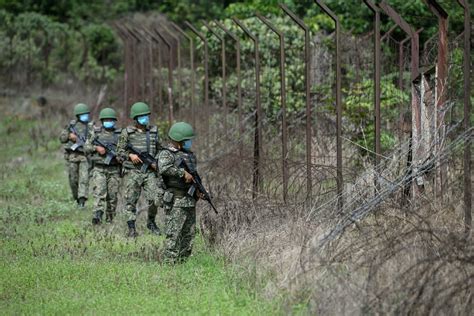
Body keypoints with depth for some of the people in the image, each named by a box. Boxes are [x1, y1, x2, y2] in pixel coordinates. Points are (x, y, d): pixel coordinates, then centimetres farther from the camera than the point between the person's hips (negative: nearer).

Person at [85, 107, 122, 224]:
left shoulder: (119, 134, 6)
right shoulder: (95, 132, 5)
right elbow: (87, 147, 6)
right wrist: (96, 148, -12)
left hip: (114, 169, 1)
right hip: (99, 169, -1)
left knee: (113, 195, 4)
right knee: (99, 192, -15)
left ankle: (110, 217, 18)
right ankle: (97, 215, -24)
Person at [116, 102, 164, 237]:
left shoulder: (154, 131, 9)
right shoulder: (127, 132, 1)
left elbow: (160, 150, 16)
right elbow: (120, 151, 3)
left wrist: (157, 163, 0)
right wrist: (130, 155, -15)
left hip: (150, 171, 2)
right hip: (132, 171, -2)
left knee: (156, 198, -9)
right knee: (131, 200, -1)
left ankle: (151, 222, 13)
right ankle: (132, 228, 6)